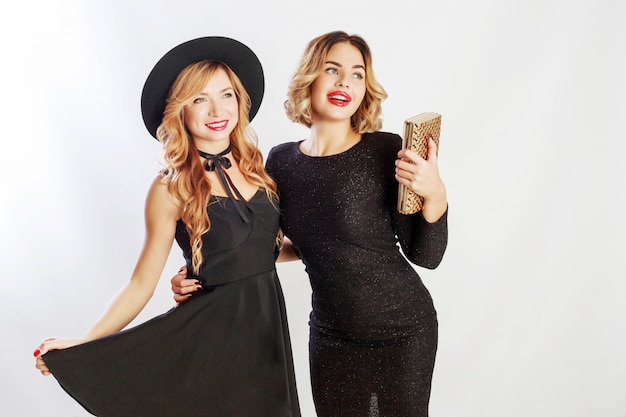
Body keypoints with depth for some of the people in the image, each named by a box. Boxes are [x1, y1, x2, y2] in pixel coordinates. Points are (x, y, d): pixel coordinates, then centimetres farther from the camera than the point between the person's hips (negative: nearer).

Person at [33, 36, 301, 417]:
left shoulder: (255, 168, 3)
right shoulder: (172, 188, -11)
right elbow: (142, 284, -9)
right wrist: (86, 343, -16)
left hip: (268, 321, 5)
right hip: (211, 331, -5)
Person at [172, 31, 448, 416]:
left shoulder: (387, 152, -14)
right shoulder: (282, 160, -3)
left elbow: (425, 256, -10)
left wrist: (435, 194, -27)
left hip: (402, 330, -3)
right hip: (330, 336, 3)